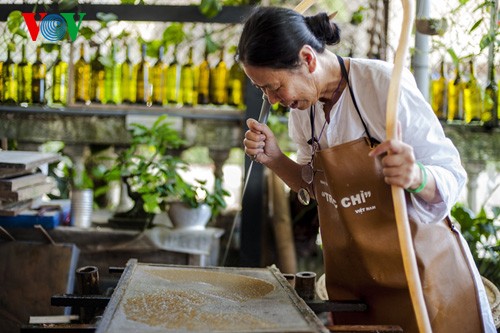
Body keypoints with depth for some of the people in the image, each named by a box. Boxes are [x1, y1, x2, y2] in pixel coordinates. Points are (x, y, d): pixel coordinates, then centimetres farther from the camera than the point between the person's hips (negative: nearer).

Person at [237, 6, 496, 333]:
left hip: (418, 266, -5)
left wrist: (417, 177, -38)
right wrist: (275, 159, -7)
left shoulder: (384, 84, -21)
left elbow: (451, 177, -15)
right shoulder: (303, 107, -2)